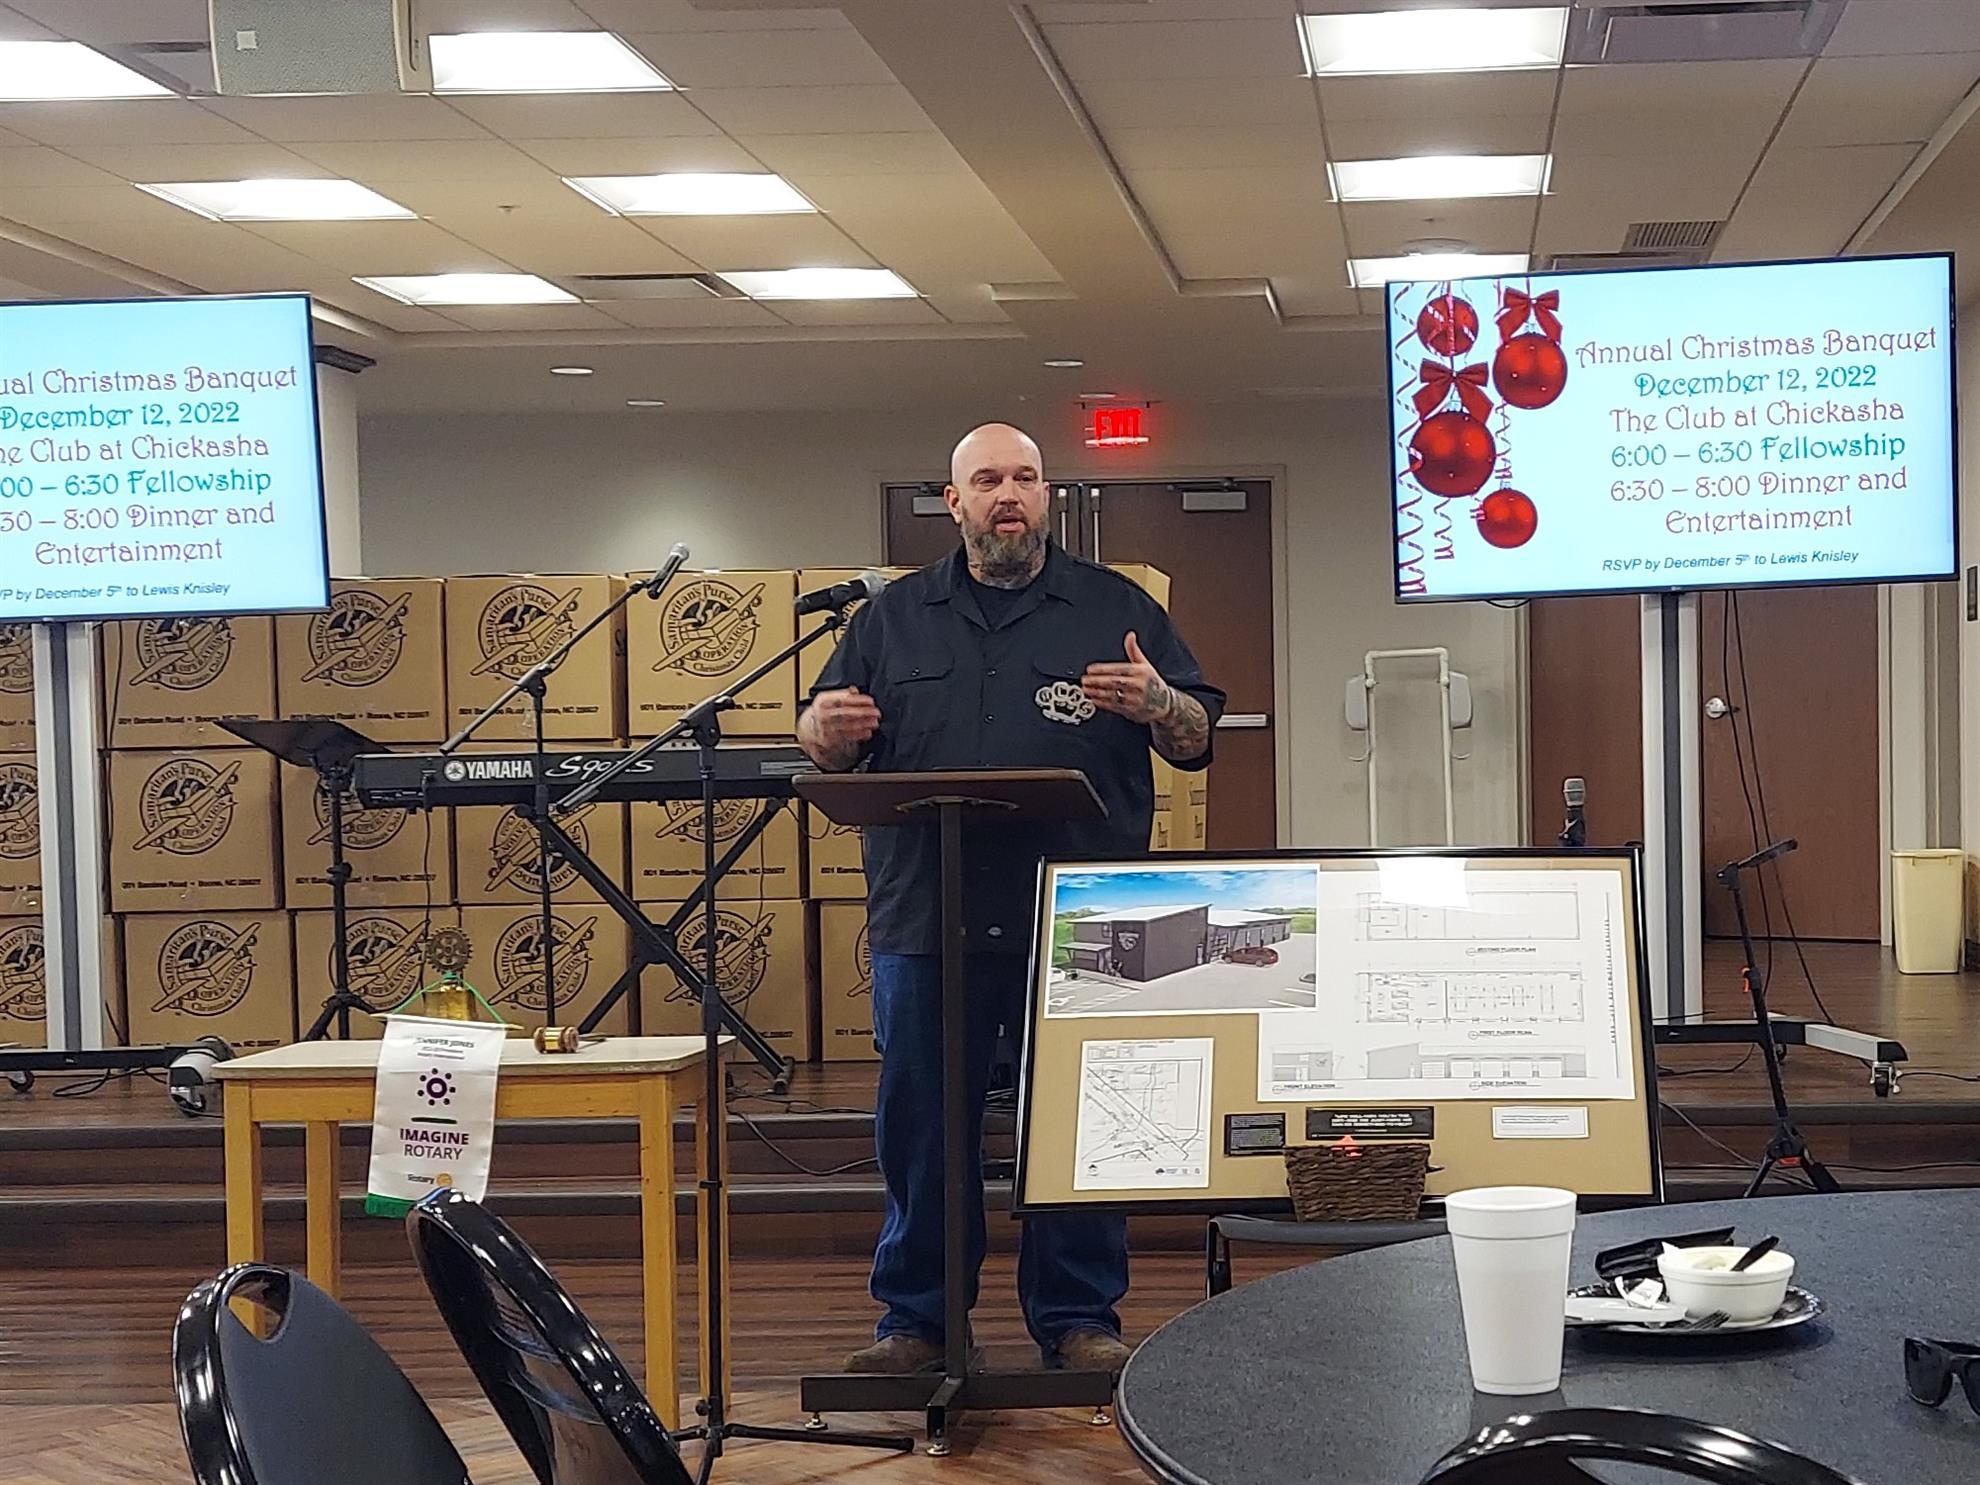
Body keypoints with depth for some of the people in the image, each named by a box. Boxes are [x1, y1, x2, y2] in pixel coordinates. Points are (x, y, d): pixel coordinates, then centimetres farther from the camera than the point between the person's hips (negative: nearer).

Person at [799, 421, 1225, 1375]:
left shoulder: (1116, 609, 10)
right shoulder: (893, 619, 14)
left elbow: (1197, 740, 7)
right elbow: (824, 745, 16)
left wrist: (1154, 703, -15)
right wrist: (828, 728, -7)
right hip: (925, 923, 2)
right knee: (919, 1129, 6)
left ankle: (1079, 1319, 15)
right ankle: (916, 1318, 18)